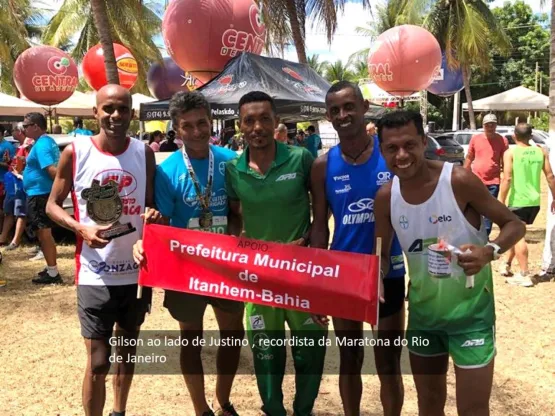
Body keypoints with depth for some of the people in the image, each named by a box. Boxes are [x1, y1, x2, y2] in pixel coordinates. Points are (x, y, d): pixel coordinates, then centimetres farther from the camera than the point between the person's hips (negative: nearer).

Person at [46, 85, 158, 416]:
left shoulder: (144, 153, 1)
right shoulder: (75, 152, -6)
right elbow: (53, 205, 1)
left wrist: (154, 215, -16)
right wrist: (81, 228, -17)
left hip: (138, 270, 3)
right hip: (96, 274, -3)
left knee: (128, 348, 20)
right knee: (98, 361, 1)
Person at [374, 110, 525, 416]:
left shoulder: (459, 180, -20)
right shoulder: (385, 197, -7)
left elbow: (514, 225, -11)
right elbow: (383, 254, 4)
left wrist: (489, 251, -31)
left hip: (470, 310, -4)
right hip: (422, 311, 4)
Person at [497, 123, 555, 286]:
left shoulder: (510, 153, -7)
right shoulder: (541, 152, 6)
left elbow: (507, 179, -14)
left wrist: (501, 202, -11)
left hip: (518, 201, -5)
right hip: (534, 201, 5)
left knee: (518, 235, 0)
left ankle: (524, 275, -2)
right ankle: (507, 264, 31)